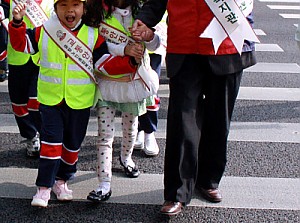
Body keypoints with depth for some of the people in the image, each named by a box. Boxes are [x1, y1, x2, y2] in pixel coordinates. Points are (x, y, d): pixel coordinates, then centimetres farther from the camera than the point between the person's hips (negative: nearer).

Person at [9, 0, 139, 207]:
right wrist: (17, 23, -10)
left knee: (73, 144, 13)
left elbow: (105, 63, -4)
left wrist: (129, 62, -18)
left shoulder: (93, 35, -4)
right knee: (51, 141, -5)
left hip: (80, 101, 1)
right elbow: (22, 44, 7)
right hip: (50, 99, -1)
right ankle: (44, 186, 4)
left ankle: (62, 180, 32)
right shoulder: (44, 31, -2)